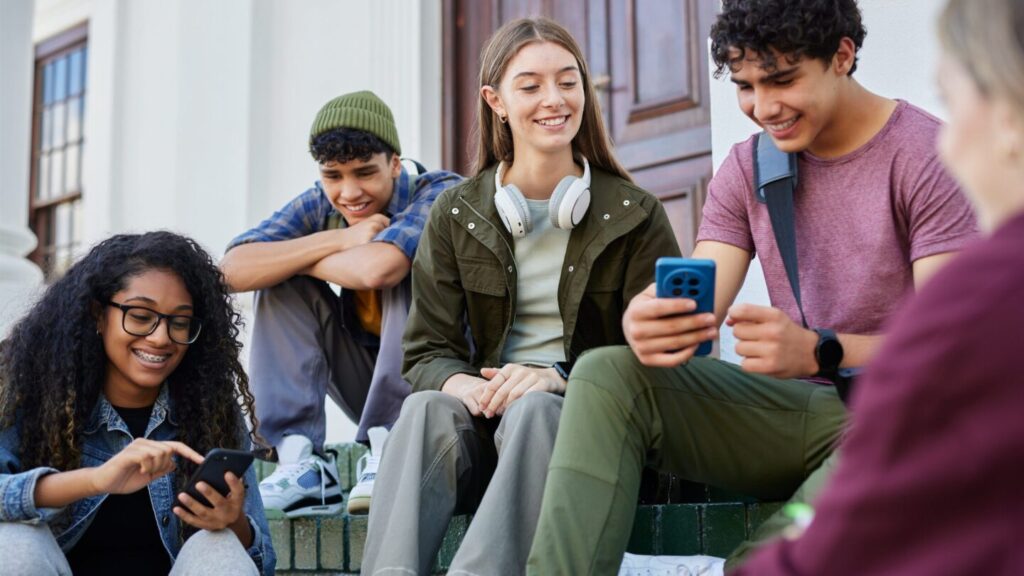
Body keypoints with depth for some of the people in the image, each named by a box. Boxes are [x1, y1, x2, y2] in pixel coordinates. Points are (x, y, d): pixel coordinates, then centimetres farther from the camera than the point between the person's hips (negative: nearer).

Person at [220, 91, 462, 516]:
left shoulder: (441, 193, -17)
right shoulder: (320, 206, -2)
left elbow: (377, 268, -36)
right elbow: (234, 269, -16)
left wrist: (298, 258, -17)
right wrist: (339, 240, -24)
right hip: (368, 384, 5)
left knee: (405, 269, -27)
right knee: (280, 283, -9)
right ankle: (302, 466, -17)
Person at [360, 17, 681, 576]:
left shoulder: (636, 216, 5)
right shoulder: (455, 215, 10)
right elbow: (426, 351, 6)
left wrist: (559, 378, -18)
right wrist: (458, 383, -19)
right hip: (489, 410, 2)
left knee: (535, 409, -35)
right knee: (427, 409, -31)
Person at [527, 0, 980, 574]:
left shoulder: (928, 156, -6)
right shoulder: (747, 168, 10)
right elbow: (694, 313, -1)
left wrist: (819, 352, -34)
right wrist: (649, 326, -28)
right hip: (795, 411, 5)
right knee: (606, 374, -17)